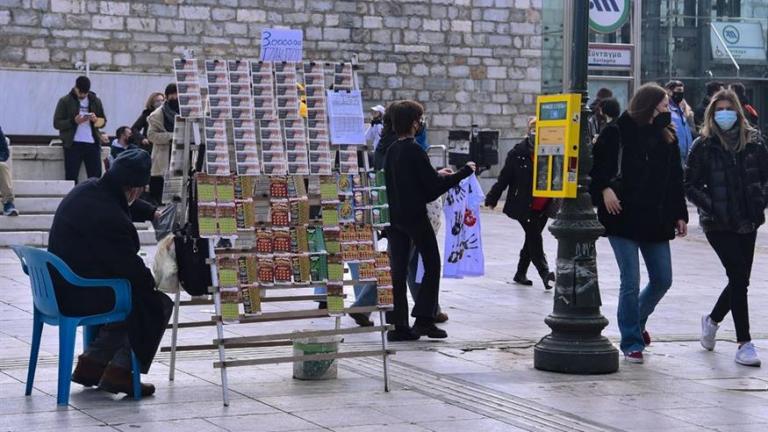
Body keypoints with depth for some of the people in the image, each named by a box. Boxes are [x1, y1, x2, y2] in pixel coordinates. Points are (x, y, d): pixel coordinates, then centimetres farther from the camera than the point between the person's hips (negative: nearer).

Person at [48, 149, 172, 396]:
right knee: (158, 304, 2)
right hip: (81, 297, -10)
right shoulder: (110, 218, -28)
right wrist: (151, 281, 0)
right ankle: (119, 371, 4)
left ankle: (92, 362, 25)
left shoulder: (86, 190, 1)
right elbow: (130, 268, -18)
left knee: (134, 300, 27)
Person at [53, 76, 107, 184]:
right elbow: (57, 123, -2)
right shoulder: (65, 101, 2)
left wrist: (96, 120, -8)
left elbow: (103, 121, 16)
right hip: (73, 144, -3)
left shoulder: (95, 101, 13)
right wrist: (74, 121, -17)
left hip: (92, 144, 3)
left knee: (96, 176, 1)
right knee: (71, 176, -2)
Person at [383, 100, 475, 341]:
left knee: (397, 269, 6)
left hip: (394, 217, 7)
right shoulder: (414, 151, -14)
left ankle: (397, 324, 5)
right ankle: (424, 319, -1)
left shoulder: (391, 151, 8)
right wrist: (465, 172, -5)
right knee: (432, 265, 5)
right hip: (415, 216, -7)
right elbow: (433, 185, -14)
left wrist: (437, 176, 25)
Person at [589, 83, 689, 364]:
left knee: (662, 280, 8)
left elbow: (675, 179, 13)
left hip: (656, 221, 5)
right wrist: (604, 189, -17)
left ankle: (637, 322, 35)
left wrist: (680, 215, 10)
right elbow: (594, 163, -3)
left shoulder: (667, 137, 9)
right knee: (630, 283, -5)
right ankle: (631, 343, 7)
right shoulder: (617, 133, -6)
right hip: (624, 218, -5)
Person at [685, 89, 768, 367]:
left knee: (739, 279, 11)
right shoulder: (704, 146, -4)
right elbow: (690, 186, -3)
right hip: (718, 225, -4)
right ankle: (744, 343, -5)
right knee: (739, 276, -12)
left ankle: (713, 320, 39)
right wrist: (712, 207, -13)